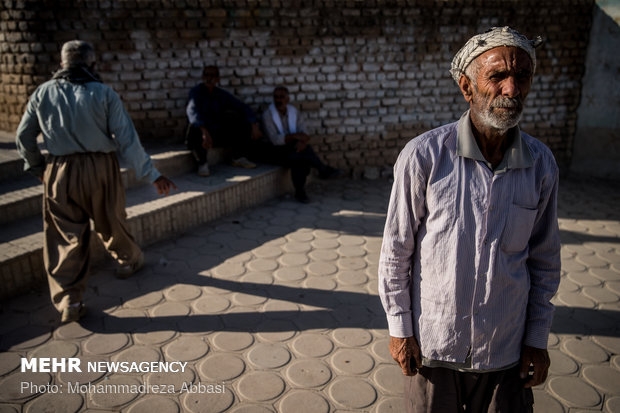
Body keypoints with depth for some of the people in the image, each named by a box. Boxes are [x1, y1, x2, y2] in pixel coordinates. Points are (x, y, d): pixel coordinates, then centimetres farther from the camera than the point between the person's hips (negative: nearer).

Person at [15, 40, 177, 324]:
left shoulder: (43, 93, 1)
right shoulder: (104, 94, -8)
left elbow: (23, 137, 8)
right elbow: (127, 139, -11)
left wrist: (37, 166, 25)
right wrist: (152, 175, -7)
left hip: (60, 171, 2)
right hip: (100, 168, -1)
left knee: (66, 236, 7)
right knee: (111, 223, 19)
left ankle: (69, 301, 7)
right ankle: (130, 260, 44)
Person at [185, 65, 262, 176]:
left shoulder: (222, 94, 5)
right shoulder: (196, 91, -10)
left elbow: (243, 107, 1)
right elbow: (192, 111, -30)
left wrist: (254, 126, -17)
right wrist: (204, 132, -47)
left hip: (218, 133, 5)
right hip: (201, 131, -5)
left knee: (244, 123, -8)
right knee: (195, 128, -38)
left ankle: (239, 158, 0)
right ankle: (202, 163, -22)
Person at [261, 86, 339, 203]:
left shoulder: (296, 113, 3)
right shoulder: (267, 115, -10)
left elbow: (304, 135, -8)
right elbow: (275, 139, -20)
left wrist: (302, 142, -31)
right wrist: (294, 136, -28)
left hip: (294, 150, 3)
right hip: (275, 152, -3)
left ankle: (300, 191, -23)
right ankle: (323, 169, -16)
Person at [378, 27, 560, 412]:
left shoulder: (542, 164, -5)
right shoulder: (424, 155, -16)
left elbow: (545, 260, 4)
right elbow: (396, 250, -8)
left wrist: (538, 337, 6)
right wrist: (399, 327, -5)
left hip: (505, 349, 3)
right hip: (432, 343, -2)